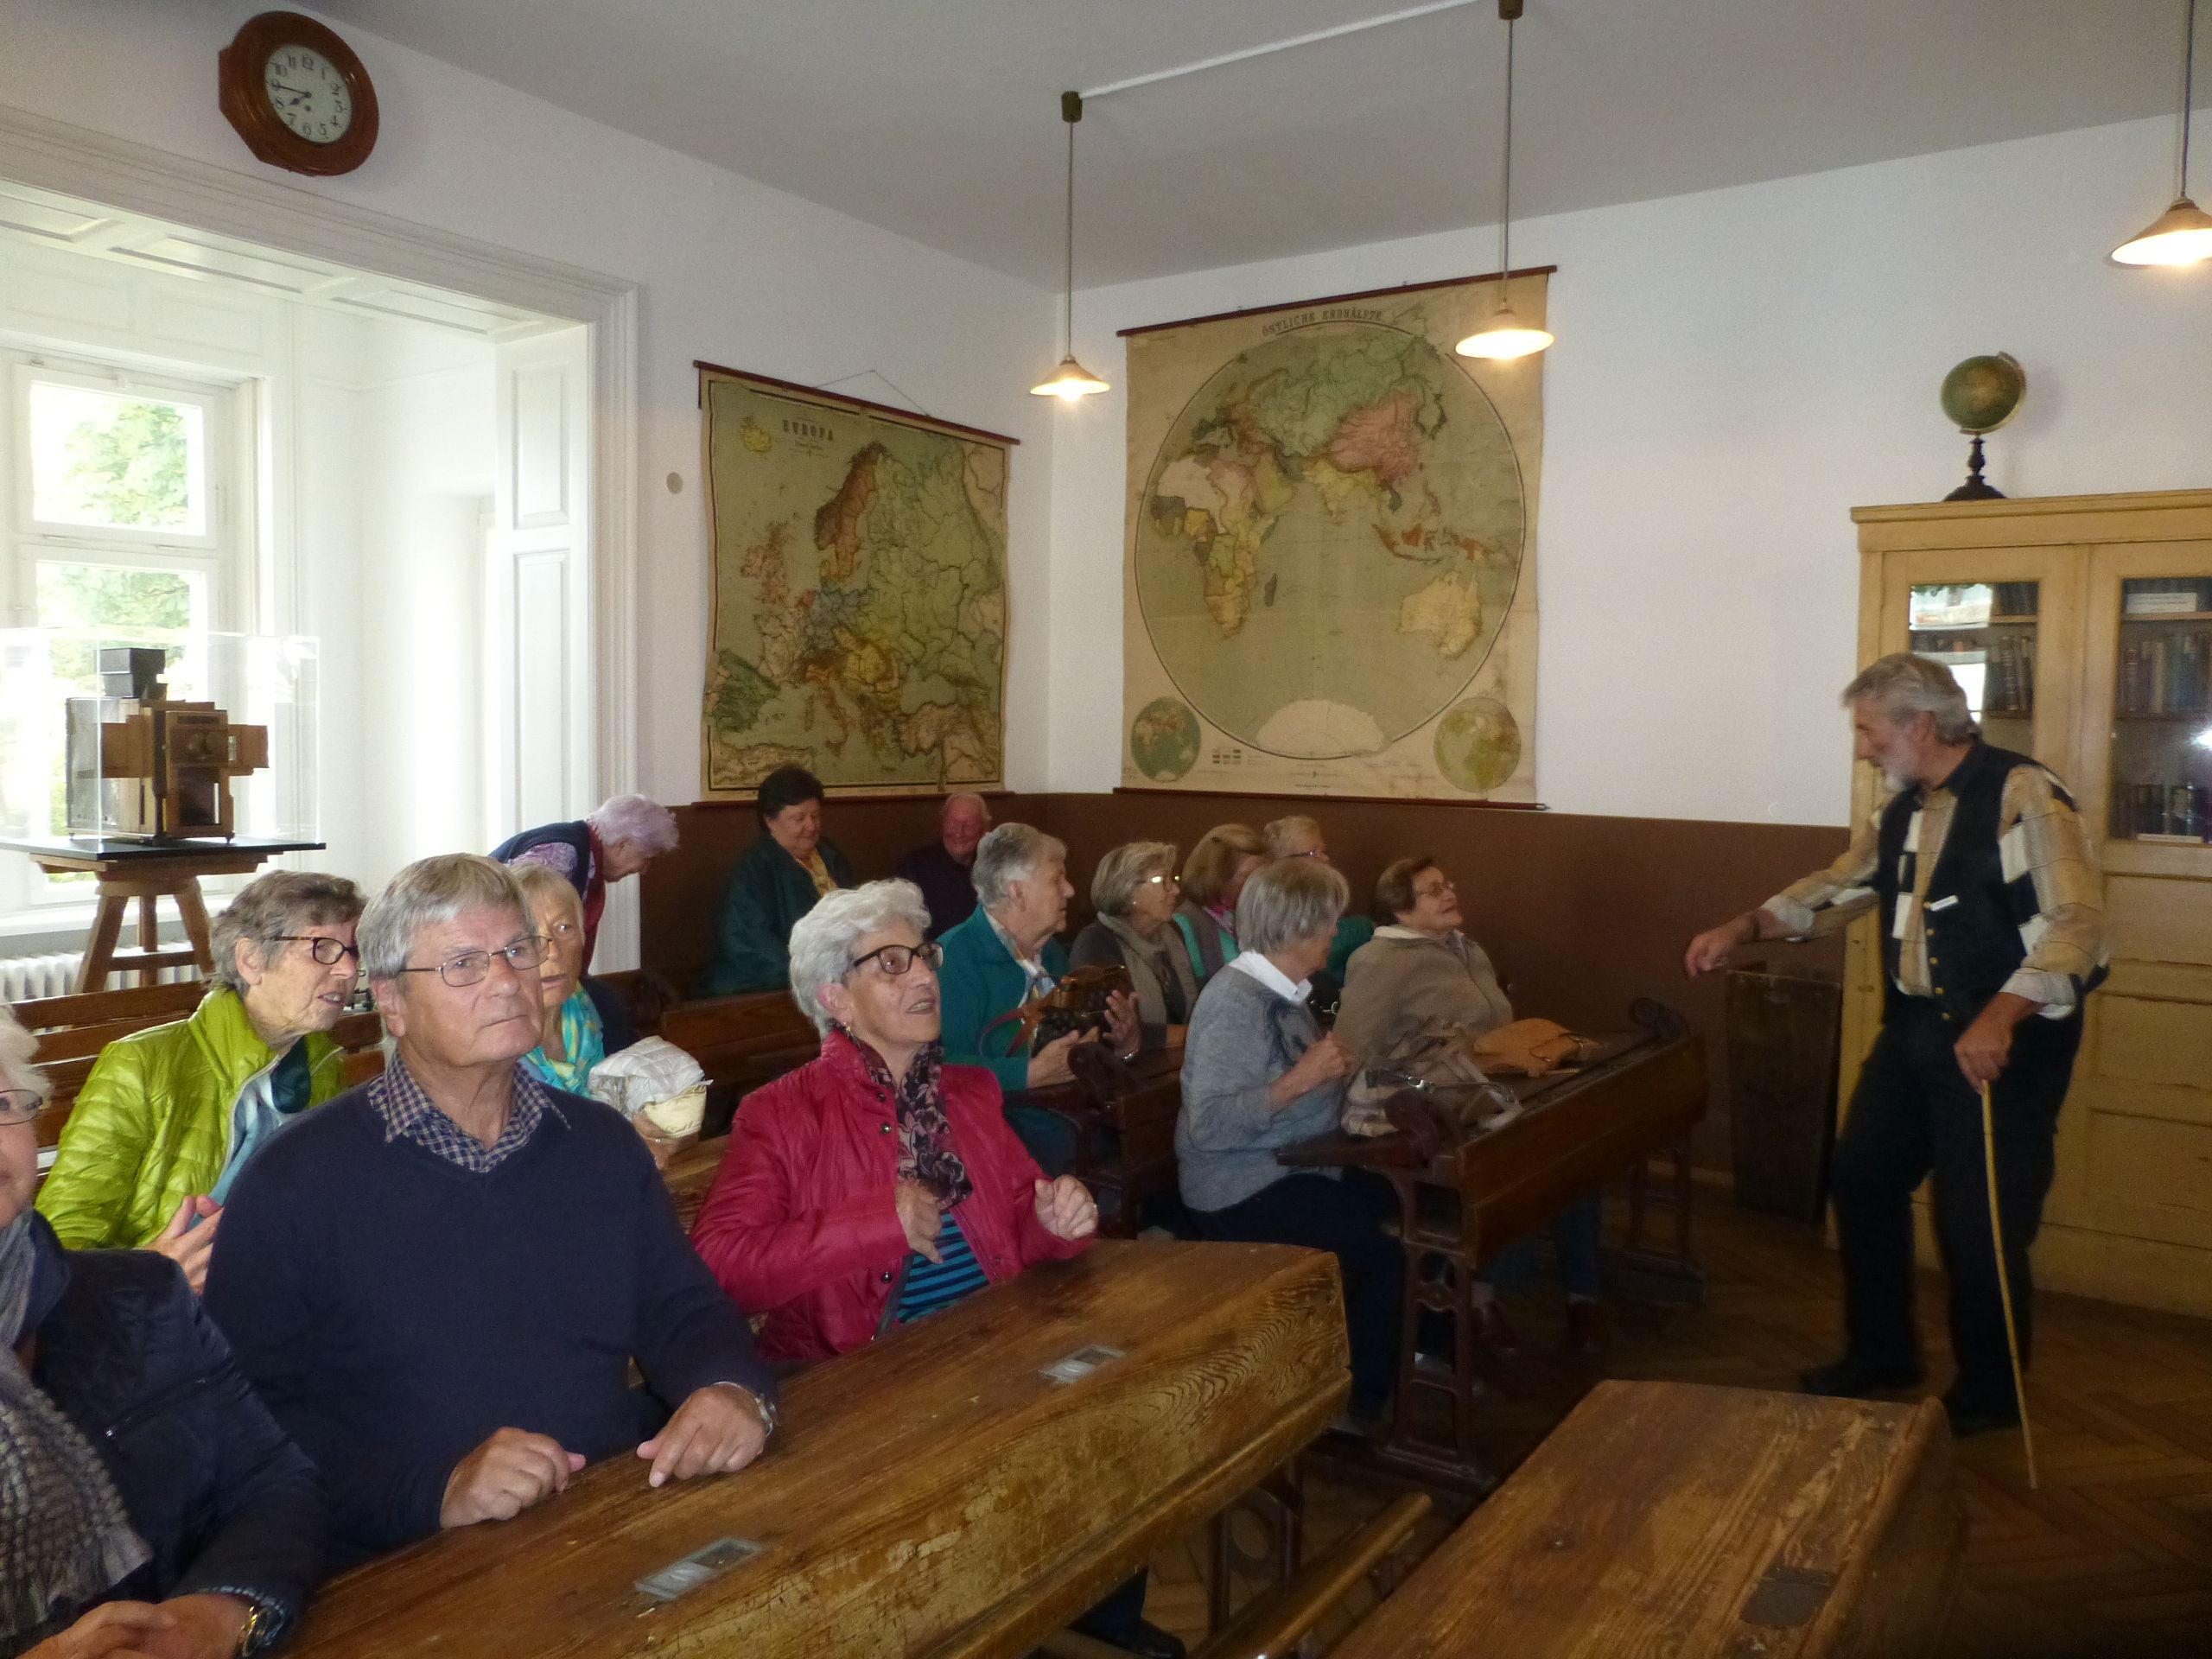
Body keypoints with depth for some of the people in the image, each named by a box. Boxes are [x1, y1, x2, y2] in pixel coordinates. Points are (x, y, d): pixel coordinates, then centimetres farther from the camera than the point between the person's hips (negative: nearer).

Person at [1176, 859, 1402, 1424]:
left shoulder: (1284, 992, 10)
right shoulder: (1237, 1000, -19)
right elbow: (1208, 1123, -27)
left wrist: (1334, 1064, 8)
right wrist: (1302, 1078, -26)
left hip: (1294, 1168, 10)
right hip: (1243, 1193, -10)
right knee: (1392, 1251, -19)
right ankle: (1364, 1404, 1)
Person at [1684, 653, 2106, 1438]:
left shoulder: (2023, 796, -16)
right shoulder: (1901, 810, 10)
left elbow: (2077, 921, -24)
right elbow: (1837, 887, 19)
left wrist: (1999, 1017, -35)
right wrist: (1743, 928, 6)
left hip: (2003, 1040, -8)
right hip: (1915, 1028, 8)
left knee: (1978, 1222, 0)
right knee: (1861, 1177, 14)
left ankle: (1988, 1394, 23)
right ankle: (1881, 1351, 33)